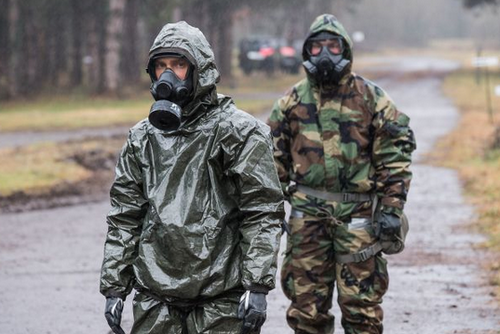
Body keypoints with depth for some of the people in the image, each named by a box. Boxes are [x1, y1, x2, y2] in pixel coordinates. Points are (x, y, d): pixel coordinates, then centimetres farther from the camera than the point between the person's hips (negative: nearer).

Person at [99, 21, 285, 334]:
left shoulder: (238, 132, -4)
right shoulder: (143, 137, 12)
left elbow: (264, 212, -8)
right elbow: (124, 217, 15)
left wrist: (257, 287, -15)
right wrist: (114, 287, 9)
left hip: (220, 298, -4)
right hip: (155, 298, 4)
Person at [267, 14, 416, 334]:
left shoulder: (370, 98, 1)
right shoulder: (292, 101, 8)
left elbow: (395, 157, -1)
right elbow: (275, 158, 12)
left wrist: (392, 209, -7)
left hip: (358, 213, -2)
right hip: (307, 214, 2)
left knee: (361, 304, -1)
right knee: (306, 303, 5)